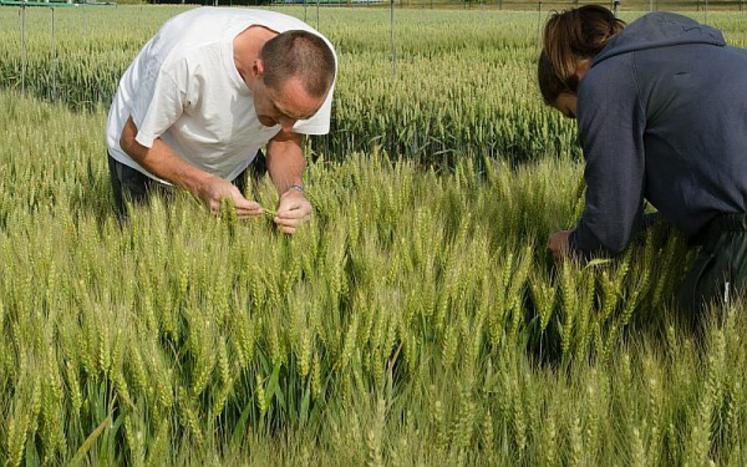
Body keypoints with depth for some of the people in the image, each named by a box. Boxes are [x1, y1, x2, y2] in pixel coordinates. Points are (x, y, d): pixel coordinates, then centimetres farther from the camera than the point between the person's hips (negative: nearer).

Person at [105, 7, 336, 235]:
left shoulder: (316, 62, -29)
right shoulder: (187, 58, -41)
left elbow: (286, 141, -12)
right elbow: (135, 141, -25)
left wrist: (293, 189, -34)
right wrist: (202, 184, -42)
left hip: (236, 161, 3)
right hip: (148, 158, -3)